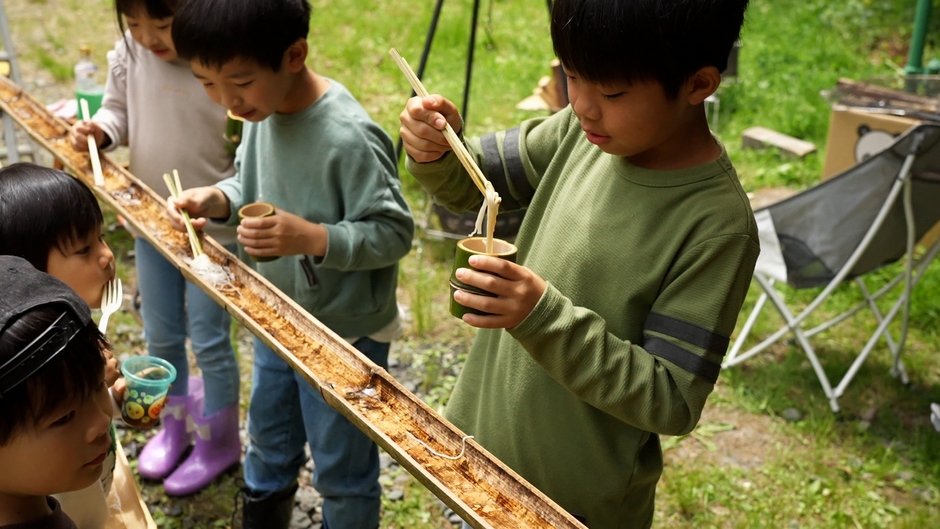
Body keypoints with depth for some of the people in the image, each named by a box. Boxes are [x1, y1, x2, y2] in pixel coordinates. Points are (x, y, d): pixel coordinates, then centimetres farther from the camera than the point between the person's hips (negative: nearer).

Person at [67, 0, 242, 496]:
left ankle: (218, 443, 29)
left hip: (213, 228, -5)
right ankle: (175, 423, 42)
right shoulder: (128, 54, -7)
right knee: (160, 336, 18)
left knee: (208, 340, 7)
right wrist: (99, 130, -12)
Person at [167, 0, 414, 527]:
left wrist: (315, 238, -37)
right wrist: (219, 199, -13)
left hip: (344, 335, -8)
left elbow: (393, 232, -24)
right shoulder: (262, 110, -7)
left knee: (341, 468, 15)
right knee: (268, 438, 31)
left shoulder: (349, 138, -30)